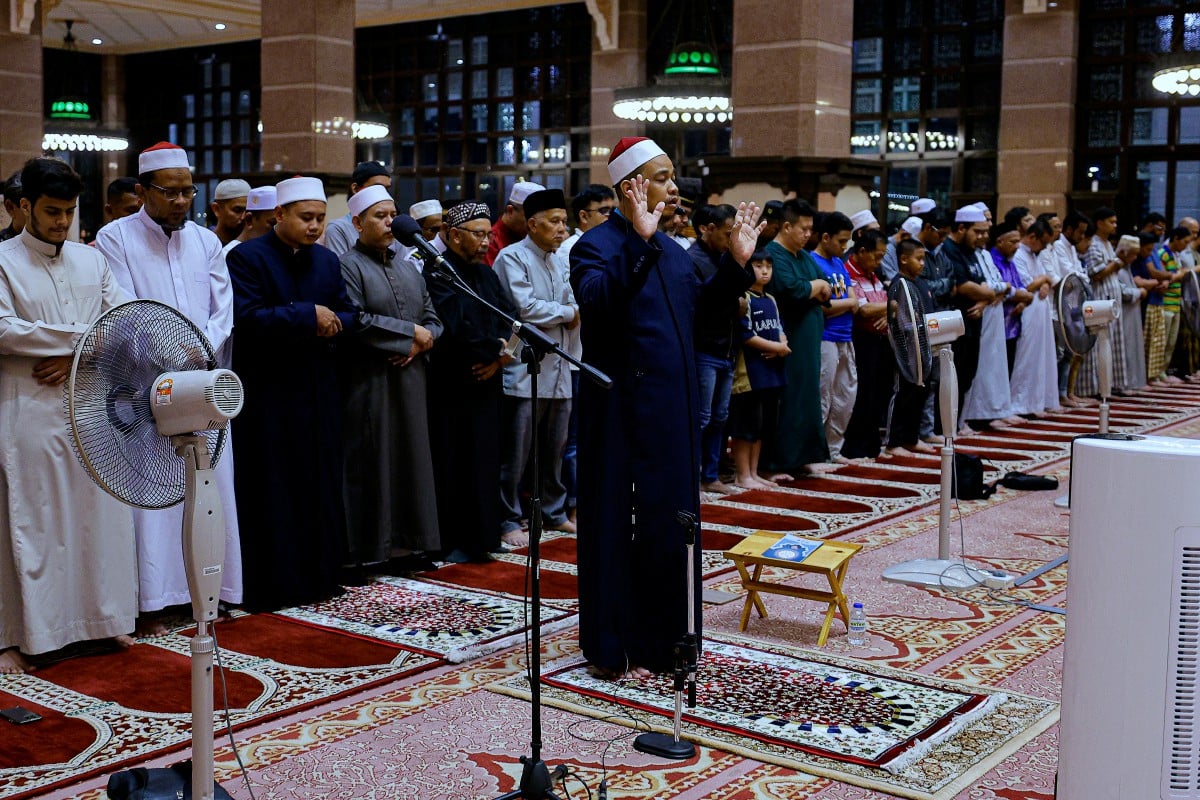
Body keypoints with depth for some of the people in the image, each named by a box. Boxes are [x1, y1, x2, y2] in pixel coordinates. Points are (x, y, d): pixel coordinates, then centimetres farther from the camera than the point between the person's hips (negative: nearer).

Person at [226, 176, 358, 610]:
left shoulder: (328, 261, 12)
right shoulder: (246, 258, -7)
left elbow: (350, 315, 11)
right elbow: (247, 318, -19)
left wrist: (334, 324, -11)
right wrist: (308, 316, -18)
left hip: (320, 393, 6)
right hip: (268, 395, -6)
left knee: (322, 487, 11)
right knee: (272, 493, 0)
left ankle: (319, 575, 22)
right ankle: (271, 585, 8)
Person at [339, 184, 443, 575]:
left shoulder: (407, 265, 16)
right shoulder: (349, 266, -5)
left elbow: (432, 317, 16)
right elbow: (357, 322, -17)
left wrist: (421, 344, -5)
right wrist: (412, 332, -11)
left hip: (410, 378, 7)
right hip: (369, 381, -6)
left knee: (411, 457, 8)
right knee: (371, 461, -3)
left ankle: (407, 543, 15)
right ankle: (370, 547, 5)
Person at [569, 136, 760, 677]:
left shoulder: (670, 250, 14)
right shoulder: (598, 244, -11)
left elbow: (700, 307, 19)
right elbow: (596, 298, -31)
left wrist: (736, 262, 9)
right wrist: (640, 241, -37)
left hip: (673, 407, 8)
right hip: (623, 406, -8)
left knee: (671, 517, 13)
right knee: (622, 520, -1)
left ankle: (663, 637, 26)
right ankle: (616, 648, 11)